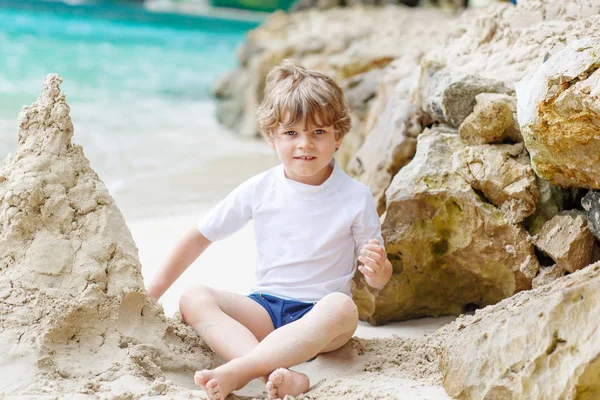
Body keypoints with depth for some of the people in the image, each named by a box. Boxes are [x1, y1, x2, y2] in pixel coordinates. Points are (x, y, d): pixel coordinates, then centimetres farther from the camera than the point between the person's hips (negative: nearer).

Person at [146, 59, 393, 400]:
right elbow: (201, 237, 11)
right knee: (194, 299, -24)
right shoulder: (259, 190, 2)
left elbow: (380, 279, 5)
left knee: (341, 307, -37)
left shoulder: (356, 197, -2)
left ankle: (236, 371, -43)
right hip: (266, 308, 2)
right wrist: (152, 294, 7)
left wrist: (376, 267, -21)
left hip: (318, 312, -2)